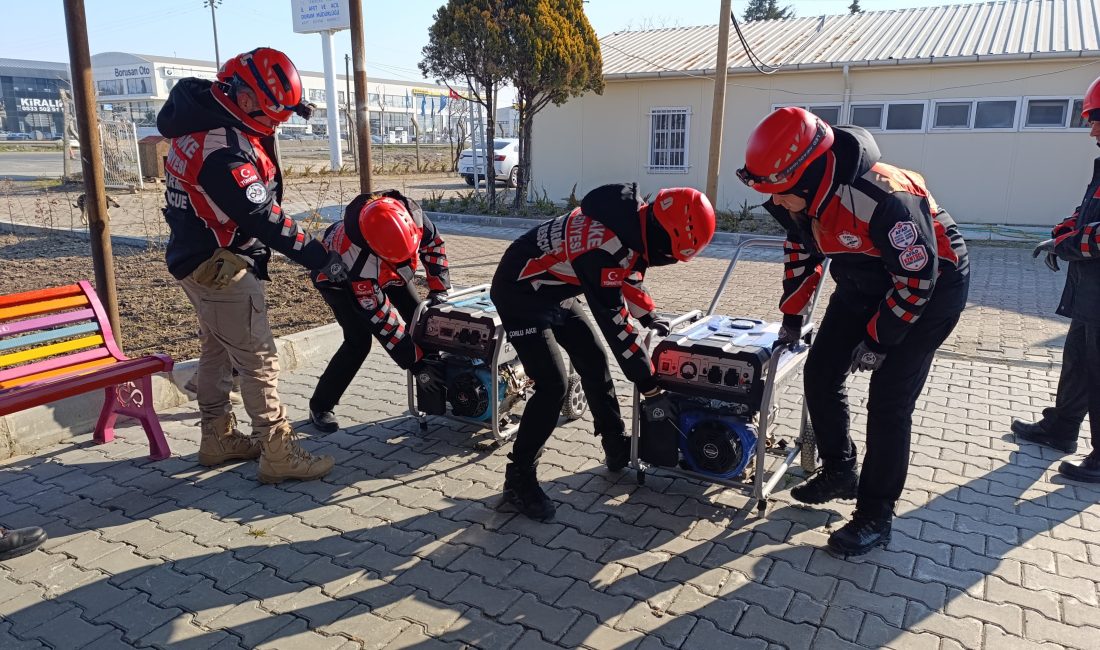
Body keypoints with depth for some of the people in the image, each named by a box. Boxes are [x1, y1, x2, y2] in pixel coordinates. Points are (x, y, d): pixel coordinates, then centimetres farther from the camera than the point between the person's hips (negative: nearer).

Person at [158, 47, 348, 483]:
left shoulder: (205, 118, 4)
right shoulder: (223, 149, -27)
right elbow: (263, 217, -27)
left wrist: (262, 135, -1)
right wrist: (320, 257, -23)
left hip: (198, 261, 11)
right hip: (220, 268, -11)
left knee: (217, 351, 20)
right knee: (259, 361, -4)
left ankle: (218, 439, 34)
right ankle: (278, 456, 3)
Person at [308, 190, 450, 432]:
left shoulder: (412, 213, -34)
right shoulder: (356, 256, -45)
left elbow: (433, 243, -10)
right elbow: (380, 317, -37)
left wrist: (438, 289, -14)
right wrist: (415, 359, -34)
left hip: (385, 272, 6)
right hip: (339, 278, -5)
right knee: (358, 342, -19)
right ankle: (319, 407, -2)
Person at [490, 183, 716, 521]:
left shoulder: (634, 218, -6)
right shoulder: (607, 244, -34)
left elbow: (628, 270, 15)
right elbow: (612, 318, -28)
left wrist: (648, 315, 15)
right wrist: (645, 375, -18)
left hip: (554, 292, 10)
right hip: (522, 294, -9)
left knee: (594, 363, 12)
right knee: (553, 386, -15)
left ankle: (618, 448, 28)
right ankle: (518, 478, -1)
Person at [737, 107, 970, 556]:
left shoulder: (881, 199, -37)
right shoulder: (800, 194, -13)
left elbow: (917, 277, -27)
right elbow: (800, 252, 6)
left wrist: (878, 339, -18)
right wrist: (792, 317, 8)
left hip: (929, 287, -7)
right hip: (862, 284, 8)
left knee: (888, 404, -10)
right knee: (820, 374, 6)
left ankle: (875, 517, 5)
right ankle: (839, 473, 26)